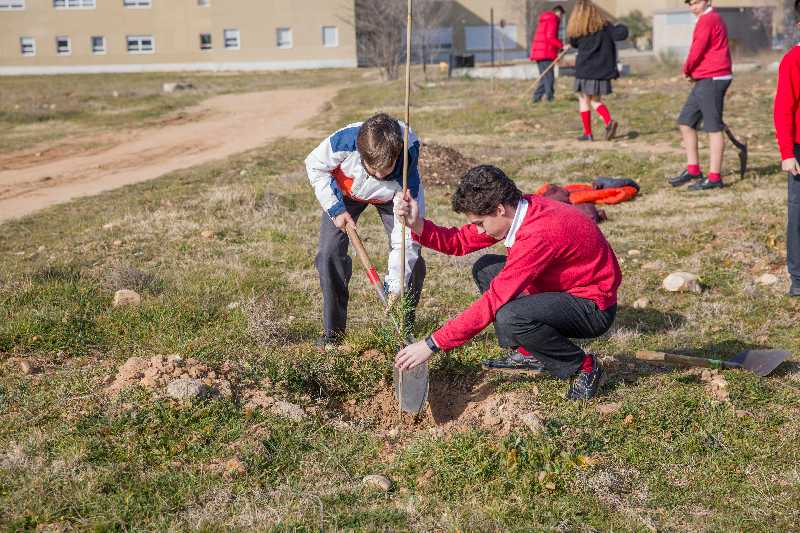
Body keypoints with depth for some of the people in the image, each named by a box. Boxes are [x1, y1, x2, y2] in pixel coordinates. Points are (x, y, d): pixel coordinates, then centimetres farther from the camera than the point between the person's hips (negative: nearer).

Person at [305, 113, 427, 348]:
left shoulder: (406, 174, -40)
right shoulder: (345, 141, -41)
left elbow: (405, 233, -35)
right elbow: (315, 165, -18)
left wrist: (395, 284, -37)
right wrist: (335, 209, -22)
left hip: (389, 197, 0)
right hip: (345, 190, 1)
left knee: (411, 259, -14)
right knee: (329, 252, -15)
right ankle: (332, 331, -3)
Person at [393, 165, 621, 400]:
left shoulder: (540, 234, -32)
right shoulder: (518, 210, -5)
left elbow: (493, 301, -32)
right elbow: (460, 241, 2)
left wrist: (432, 344, -28)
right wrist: (418, 225, -17)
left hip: (594, 309, -9)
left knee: (509, 317, -32)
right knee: (485, 269, 9)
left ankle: (583, 366, -9)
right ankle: (529, 353, 11)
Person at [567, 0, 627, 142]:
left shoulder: (577, 31, -1)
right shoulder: (604, 26, -1)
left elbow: (574, 44, 16)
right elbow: (621, 34, -10)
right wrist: (621, 27, 11)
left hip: (584, 71, -2)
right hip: (602, 71, 2)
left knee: (584, 99, 10)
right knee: (595, 100, 15)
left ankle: (588, 133, 8)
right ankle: (609, 121, -11)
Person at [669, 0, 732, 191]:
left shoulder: (707, 20, -13)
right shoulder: (712, 18, 18)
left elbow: (697, 51, -14)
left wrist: (687, 70, 4)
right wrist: (691, 71, 9)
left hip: (711, 80, -10)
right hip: (704, 80, 10)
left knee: (713, 128, -5)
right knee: (685, 122, 13)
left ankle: (714, 177, -1)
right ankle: (693, 170, 18)